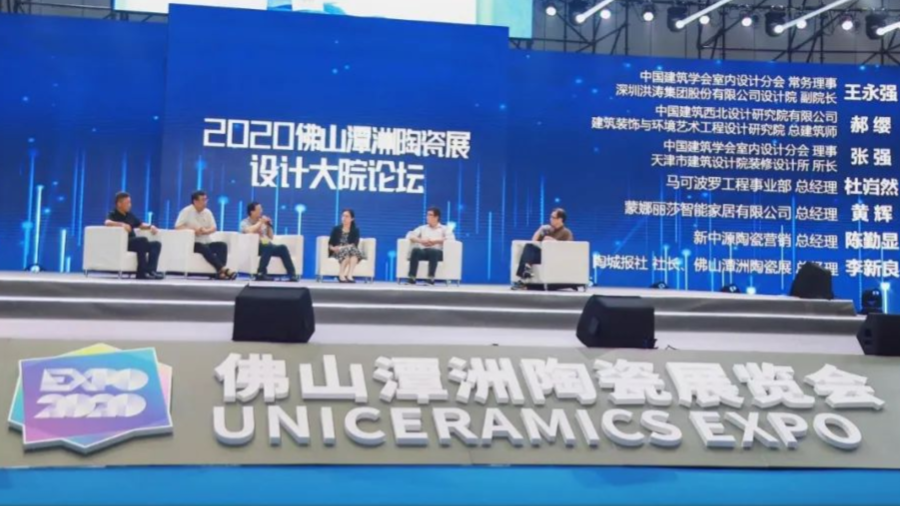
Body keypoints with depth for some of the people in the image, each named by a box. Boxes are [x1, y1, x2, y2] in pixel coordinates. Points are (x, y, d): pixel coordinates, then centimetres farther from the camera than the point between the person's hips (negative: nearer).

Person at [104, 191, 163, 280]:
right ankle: (142, 272, -32)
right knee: (142, 240, -33)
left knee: (156, 244, -13)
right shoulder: (113, 214, 0)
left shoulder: (130, 215, 21)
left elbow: (141, 225, 26)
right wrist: (122, 224, -37)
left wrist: (150, 226, 4)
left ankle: (150, 270, -31)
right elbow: (107, 222, -21)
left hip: (133, 243, 7)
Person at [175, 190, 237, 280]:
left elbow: (214, 228, 5)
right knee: (204, 248, -35)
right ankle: (224, 269, -41)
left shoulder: (207, 212, 11)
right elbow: (178, 227, -13)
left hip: (206, 243, 5)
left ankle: (220, 271, -36)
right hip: (192, 244, -5)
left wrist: (205, 231, -17)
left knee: (222, 245, -21)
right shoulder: (186, 211, -4)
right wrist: (193, 230, -22)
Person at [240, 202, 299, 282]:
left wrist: (268, 226, 5)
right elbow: (249, 231, -20)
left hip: (267, 246, 5)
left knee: (282, 248, -22)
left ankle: (292, 274, -28)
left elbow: (271, 237, 20)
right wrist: (260, 223, -9)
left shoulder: (262, 222, 19)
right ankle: (261, 274, -41)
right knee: (268, 247, -37)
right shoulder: (245, 223, 4)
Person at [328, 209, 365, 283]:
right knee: (347, 251, -35)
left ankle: (349, 276, -47)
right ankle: (341, 275, -38)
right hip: (337, 252, -1)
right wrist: (333, 248, -18)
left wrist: (343, 247, -22)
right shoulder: (336, 229, 9)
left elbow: (355, 244, -7)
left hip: (351, 250, 1)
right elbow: (330, 243, 5)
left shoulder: (355, 230, 8)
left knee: (354, 252, -35)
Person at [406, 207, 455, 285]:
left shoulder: (444, 229, 17)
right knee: (415, 250, -34)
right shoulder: (422, 228, 26)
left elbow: (451, 239, -2)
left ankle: (431, 278, -46)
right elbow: (409, 235, 12)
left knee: (433, 252, -40)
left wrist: (435, 242, -13)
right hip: (423, 251, 2)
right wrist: (421, 241, -7)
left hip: (437, 252, -2)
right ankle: (412, 278, -42)